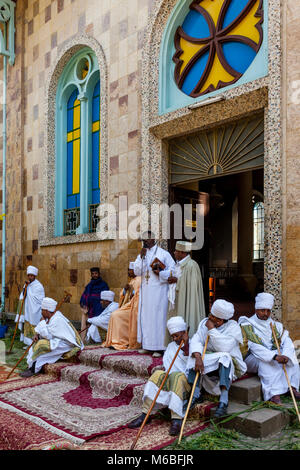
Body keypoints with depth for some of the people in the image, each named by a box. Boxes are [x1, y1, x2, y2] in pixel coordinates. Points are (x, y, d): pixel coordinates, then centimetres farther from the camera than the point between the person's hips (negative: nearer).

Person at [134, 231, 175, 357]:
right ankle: (146, 344, 15)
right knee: (145, 316, 6)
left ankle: (159, 347, -1)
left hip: (158, 290, -5)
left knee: (158, 316, -5)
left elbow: (173, 269, 0)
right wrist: (141, 257, -9)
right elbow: (137, 272, 1)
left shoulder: (163, 254, -2)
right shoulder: (142, 254, 12)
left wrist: (160, 273, -14)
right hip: (145, 290, 5)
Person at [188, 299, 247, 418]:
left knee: (224, 357, -36)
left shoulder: (233, 327, -14)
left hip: (229, 365, -4)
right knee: (195, 357, -23)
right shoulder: (204, 323, -1)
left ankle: (223, 401, -43)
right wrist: (198, 357, -33)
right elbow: (196, 341, -14)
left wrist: (212, 329, -24)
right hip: (208, 364, 4)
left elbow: (224, 347, -30)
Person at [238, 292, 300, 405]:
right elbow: (254, 347, -22)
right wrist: (274, 356, -34)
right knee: (265, 361, -35)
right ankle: (274, 394, -38)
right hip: (253, 357, -5)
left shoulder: (275, 325, 8)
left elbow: (286, 341, -5)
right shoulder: (247, 325, -10)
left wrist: (285, 355, -28)